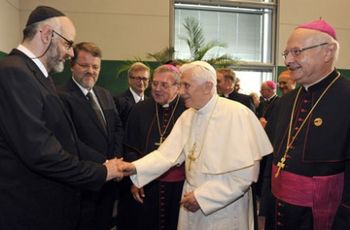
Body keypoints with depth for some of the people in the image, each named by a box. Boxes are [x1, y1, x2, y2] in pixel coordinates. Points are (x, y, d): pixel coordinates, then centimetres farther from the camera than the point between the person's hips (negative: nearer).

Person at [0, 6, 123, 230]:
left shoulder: (38, 75, 9)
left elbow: (63, 138, 8)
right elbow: (39, 151, -27)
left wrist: (104, 162, 0)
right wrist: (101, 172, -16)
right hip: (30, 210, -9)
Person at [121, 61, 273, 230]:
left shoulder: (237, 114, -18)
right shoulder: (187, 116, 2)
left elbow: (245, 173, -21)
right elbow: (167, 153, -6)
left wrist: (202, 196, -19)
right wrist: (136, 168, -21)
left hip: (224, 211, -5)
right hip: (193, 203, 6)